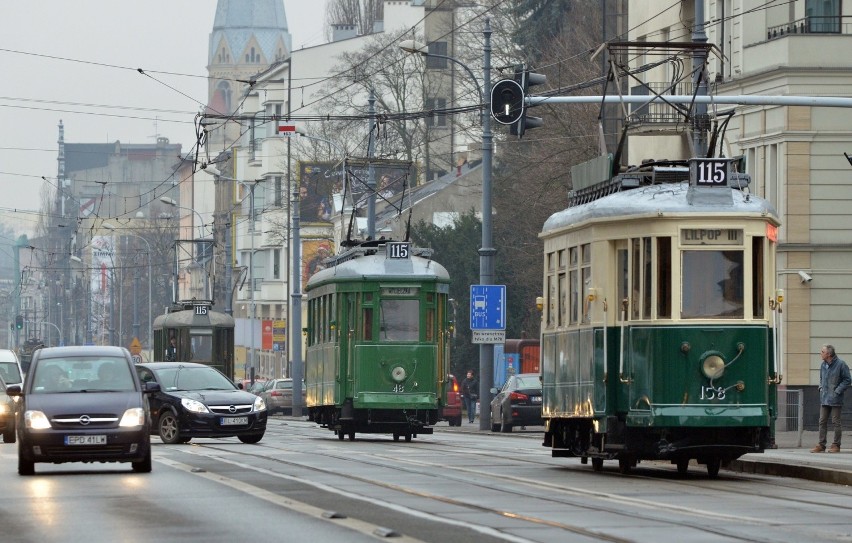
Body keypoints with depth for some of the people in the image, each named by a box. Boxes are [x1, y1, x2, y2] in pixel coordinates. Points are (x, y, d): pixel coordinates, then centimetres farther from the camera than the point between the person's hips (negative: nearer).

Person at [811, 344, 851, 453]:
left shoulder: (840, 364, -9)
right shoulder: (823, 365, 10)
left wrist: (837, 391, -11)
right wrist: (821, 388, 9)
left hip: (835, 399, -6)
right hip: (824, 399, 6)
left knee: (836, 422, 0)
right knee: (822, 422, 6)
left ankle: (836, 445, 6)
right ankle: (821, 445, 9)